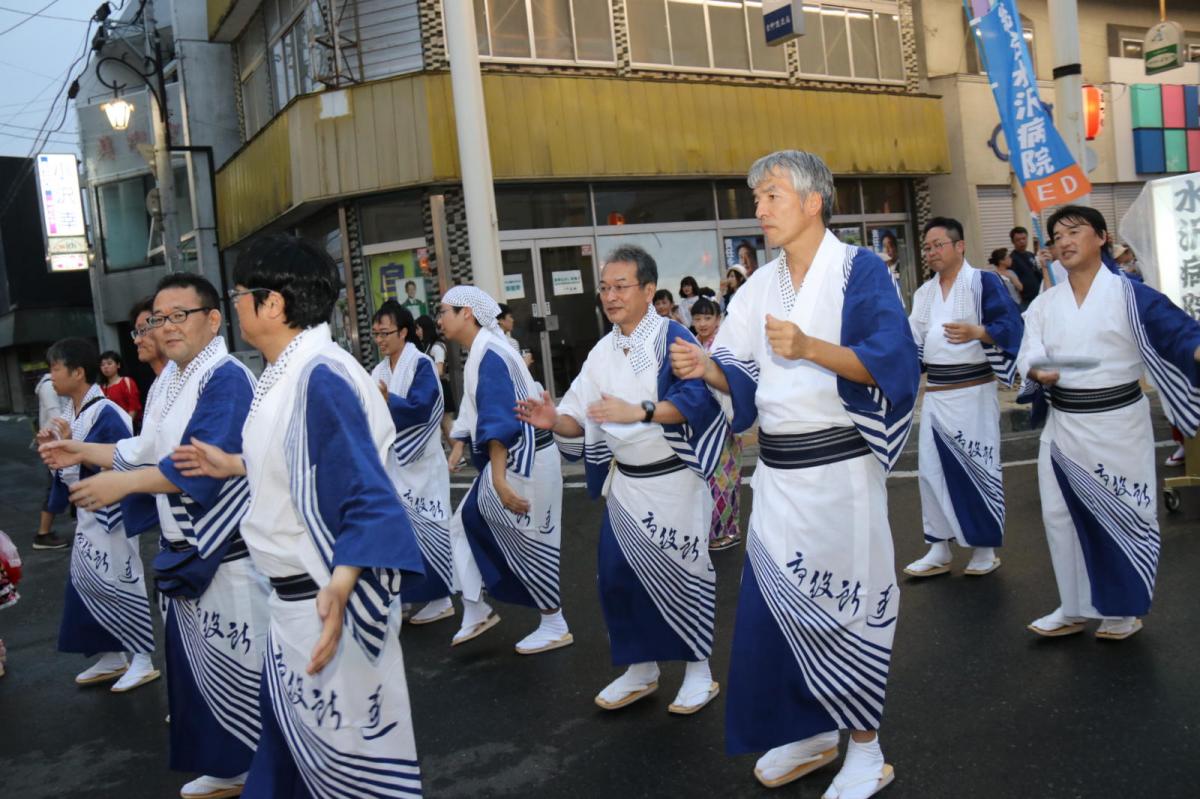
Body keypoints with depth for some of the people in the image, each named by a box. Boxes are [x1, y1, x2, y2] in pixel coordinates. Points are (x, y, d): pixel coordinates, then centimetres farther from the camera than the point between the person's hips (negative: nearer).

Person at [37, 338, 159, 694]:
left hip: (108, 514, -9)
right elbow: (70, 466, 16)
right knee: (85, 585, 13)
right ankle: (112, 657, 25)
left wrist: (75, 448, -25)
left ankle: (143, 659, 10)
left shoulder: (107, 415, -20)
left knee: (118, 584, -2)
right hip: (86, 513, 9)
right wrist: (54, 449, -2)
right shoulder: (72, 413, 7)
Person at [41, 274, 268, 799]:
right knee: (198, 665, 17)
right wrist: (83, 453, 15)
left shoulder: (227, 378, -17)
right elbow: (147, 451, 20)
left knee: (244, 667, -1)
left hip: (229, 549, -9)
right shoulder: (168, 379, 12)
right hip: (184, 547, 9)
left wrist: (121, 485, -26)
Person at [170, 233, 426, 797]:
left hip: (324, 599, -10)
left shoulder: (320, 377, -24)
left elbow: (363, 492, -30)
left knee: (346, 746, 6)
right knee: (292, 729, 25)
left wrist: (340, 586, -43)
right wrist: (232, 465, 31)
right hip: (294, 595, 10)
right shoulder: (289, 372, 7)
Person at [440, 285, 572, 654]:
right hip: (507, 459, 10)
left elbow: (499, 422, -28)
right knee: (466, 523, 14)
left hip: (525, 460, -10)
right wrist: (458, 448, 13)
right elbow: (477, 412, 17)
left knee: (530, 541, 2)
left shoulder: (490, 355, -20)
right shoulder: (478, 354, 10)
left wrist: (499, 478, -31)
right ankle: (477, 611, 26)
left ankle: (555, 627, 18)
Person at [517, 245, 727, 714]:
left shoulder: (672, 337, -11)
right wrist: (554, 420, -14)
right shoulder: (602, 352, 8)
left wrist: (639, 411, -35)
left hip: (673, 480, -6)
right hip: (626, 482, 6)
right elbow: (582, 419, 7)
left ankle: (698, 671, 23)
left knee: (683, 573, 5)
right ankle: (641, 669, 26)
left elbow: (697, 397, -25)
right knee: (619, 576, 7)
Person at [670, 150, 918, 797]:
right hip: (777, 472, 6)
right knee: (774, 603, 8)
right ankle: (810, 732, 27)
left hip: (839, 469, -5)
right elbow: (744, 377, 9)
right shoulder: (760, 285, 11)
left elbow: (891, 361, -16)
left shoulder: (859, 271, -5)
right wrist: (706, 367, -13)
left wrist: (810, 347, -29)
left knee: (842, 602, 3)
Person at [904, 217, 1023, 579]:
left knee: (977, 468, 0)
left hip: (973, 391, -6)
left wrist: (977, 332, -30)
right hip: (935, 393, 6)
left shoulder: (983, 282, -5)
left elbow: (1010, 327, -14)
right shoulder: (924, 292, 14)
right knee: (931, 469, 6)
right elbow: (913, 341, 13)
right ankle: (939, 549, 16)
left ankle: (986, 548, 14)